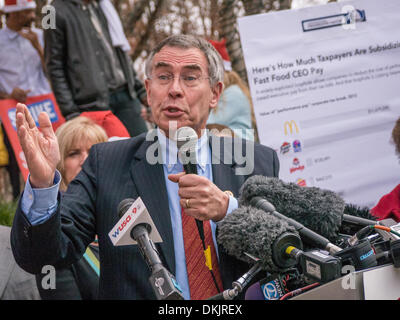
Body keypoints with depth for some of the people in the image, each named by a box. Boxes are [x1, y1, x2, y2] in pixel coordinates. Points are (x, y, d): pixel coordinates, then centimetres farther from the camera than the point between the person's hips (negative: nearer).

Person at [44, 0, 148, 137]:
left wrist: (139, 89, 18)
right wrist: (70, 111, -13)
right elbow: (55, 68, -7)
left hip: (125, 94, 6)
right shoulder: (59, 12, -5)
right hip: (94, 101, -6)